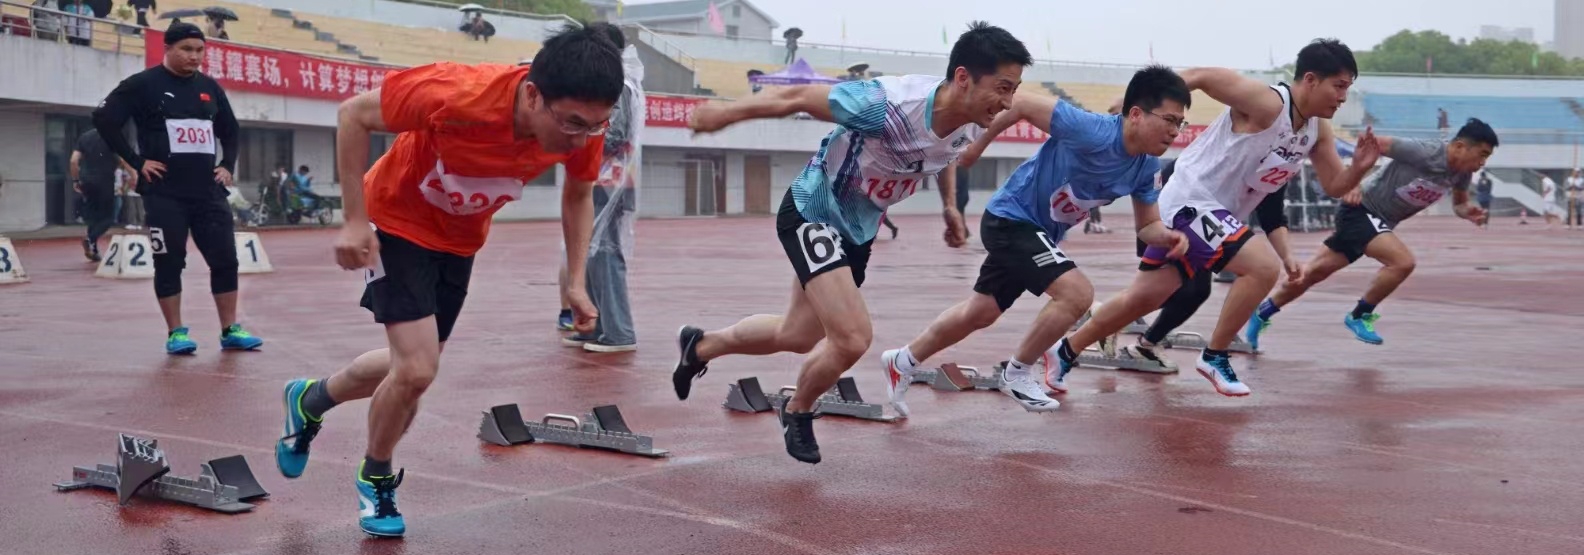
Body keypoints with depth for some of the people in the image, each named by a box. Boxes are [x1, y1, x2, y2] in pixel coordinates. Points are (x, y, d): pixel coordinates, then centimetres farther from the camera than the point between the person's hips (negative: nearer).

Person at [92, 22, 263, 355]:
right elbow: (104, 120, -8)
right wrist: (137, 162, -10)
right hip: (164, 193, -4)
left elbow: (230, 132, 23)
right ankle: (176, 333, 11)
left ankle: (230, 331, 10)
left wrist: (228, 166, 9)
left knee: (225, 259, 2)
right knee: (169, 263, 1)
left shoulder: (209, 88, 10)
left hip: (208, 191, 4)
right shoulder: (143, 85, -5)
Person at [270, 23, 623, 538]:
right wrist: (355, 221, -24)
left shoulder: (582, 126, -25)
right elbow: (353, 114, -24)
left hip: (460, 240, 6)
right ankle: (376, 480, 16)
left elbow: (578, 195, -1)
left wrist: (576, 281, -7)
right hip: (397, 222, -5)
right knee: (417, 370, -14)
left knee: (411, 366, 17)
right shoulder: (457, 94, -40)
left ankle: (309, 400, 47)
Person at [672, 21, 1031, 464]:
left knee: (797, 336, 20)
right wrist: (726, 113, -13)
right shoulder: (890, 104, -37)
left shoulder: (971, 125, -14)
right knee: (853, 338, -20)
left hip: (859, 229, 8)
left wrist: (949, 205, 10)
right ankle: (798, 413, 12)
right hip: (813, 212, -8)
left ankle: (700, 347, 46)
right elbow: (799, 98, -23)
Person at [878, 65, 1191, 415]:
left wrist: (1170, 236, -22)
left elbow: (1147, 225, 1)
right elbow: (1021, 104, -23)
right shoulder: (1092, 132, -31)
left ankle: (902, 361, 39)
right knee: (1077, 294, -23)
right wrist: (976, 147, -11)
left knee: (980, 313, 20)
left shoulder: (1146, 167, -8)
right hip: (1012, 218, -8)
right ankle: (1017, 374, -2)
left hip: (1041, 232, 9)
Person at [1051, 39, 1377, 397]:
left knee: (1142, 299, 13)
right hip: (1192, 201, -9)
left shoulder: (1318, 130, 4)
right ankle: (1214, 357, -7)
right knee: (1264, 267, -22)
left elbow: (1335, 186, 10)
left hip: (1214, 211, 9)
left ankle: (1066, 353, 26)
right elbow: (1201, 76, -18)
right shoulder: (1266, 103, -22)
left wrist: (1361, 165, -12)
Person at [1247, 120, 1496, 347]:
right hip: (1361, 209, -7)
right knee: (1403, 261, -25)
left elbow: (1459, 202, 13)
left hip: (1380, 220, 8)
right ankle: (1359, 316, -5)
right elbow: (1370, 142, -22)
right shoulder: (1423, 152, -26)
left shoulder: (1462, 173, -4)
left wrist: (1468, 211, -9)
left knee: (1313, 273, 13)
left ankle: (1261, 314, 25)